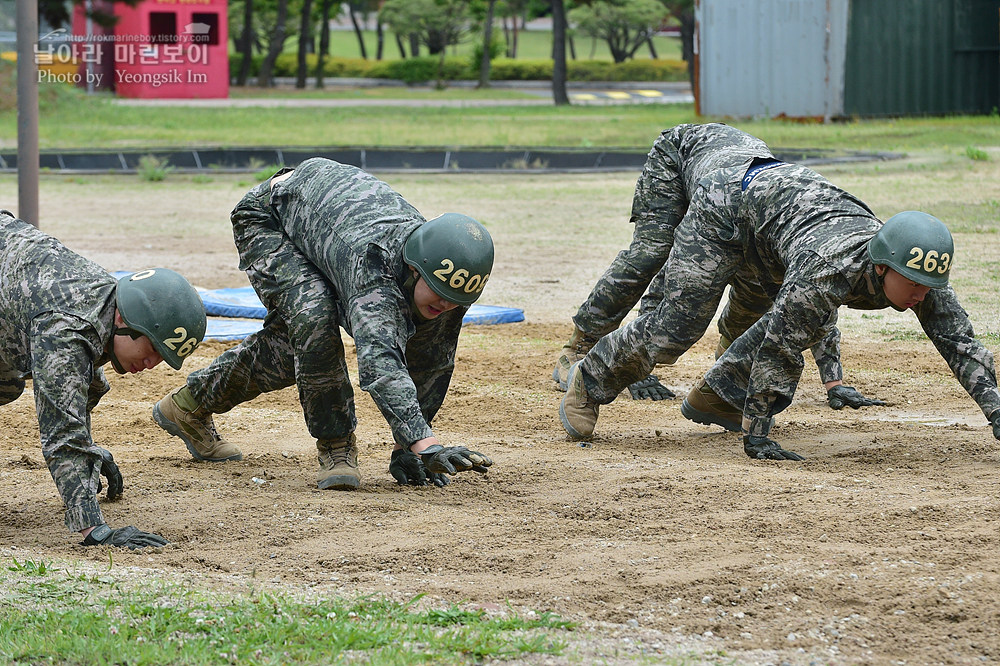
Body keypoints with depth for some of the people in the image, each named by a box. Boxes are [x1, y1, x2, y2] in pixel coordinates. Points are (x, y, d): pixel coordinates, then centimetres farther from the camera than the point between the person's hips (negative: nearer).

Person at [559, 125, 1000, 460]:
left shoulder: (921, 275, -25)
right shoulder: (830, 268, -43)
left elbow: (960, 343, -18)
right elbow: (778, 349, -38)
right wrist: (755, 437, -34)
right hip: (729, 200, -7)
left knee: (813, 322, 11)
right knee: (679, 324, -8)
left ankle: (718, 395, 24)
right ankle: (590, 381, 13)